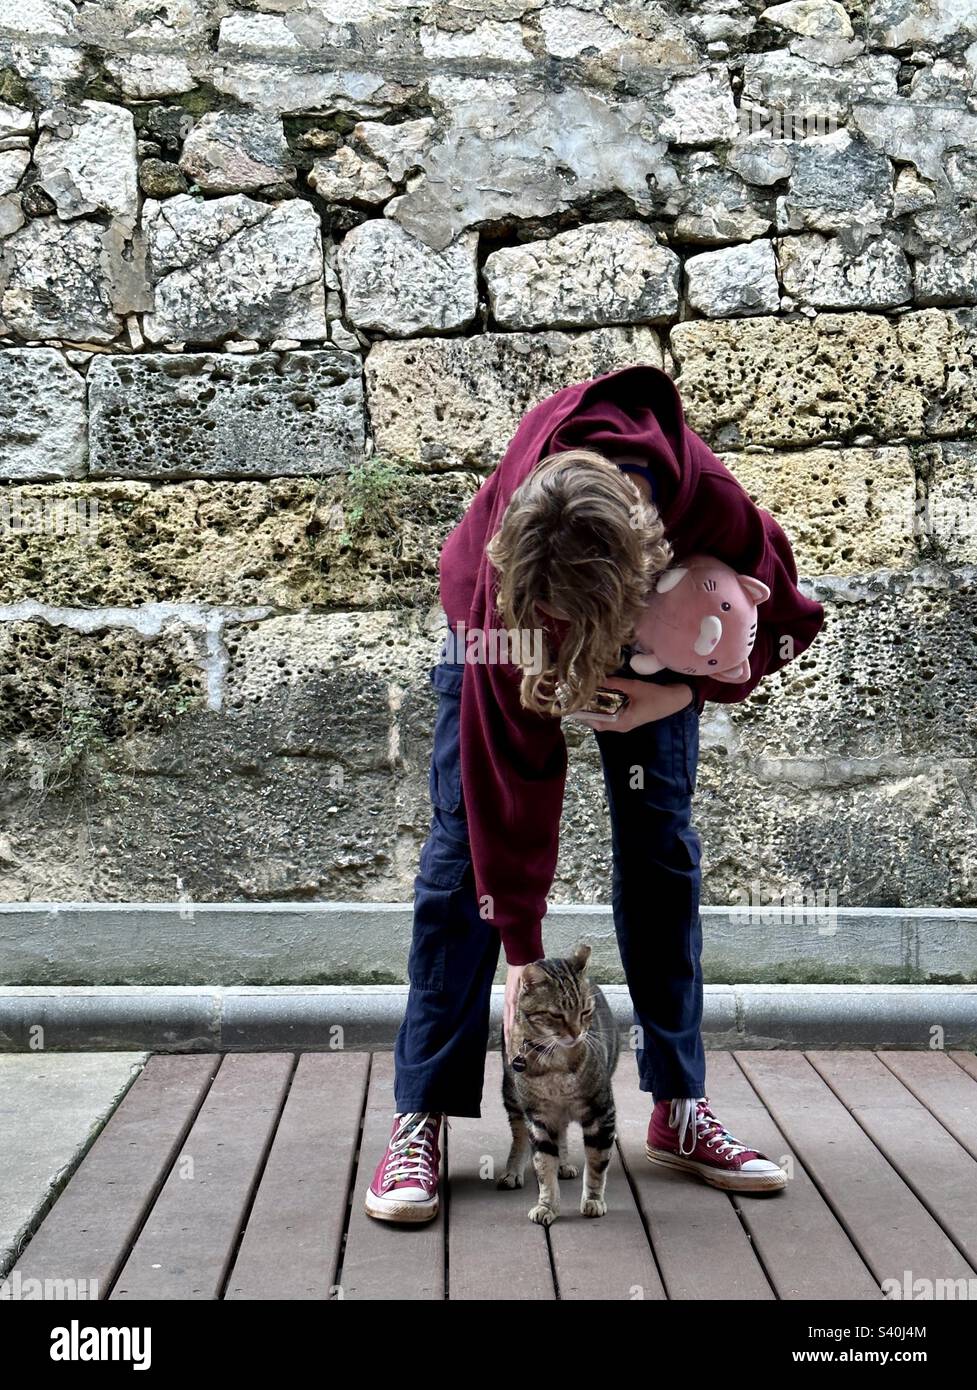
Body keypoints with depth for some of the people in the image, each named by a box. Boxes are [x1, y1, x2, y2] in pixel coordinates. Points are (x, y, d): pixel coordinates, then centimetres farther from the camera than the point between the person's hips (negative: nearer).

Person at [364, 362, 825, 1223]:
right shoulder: (501, 581, -41)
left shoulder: (710, 503, -41)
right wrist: (521, 953, -32)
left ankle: (680, 1109, 5)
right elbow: (511, 776, -36)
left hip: (647, 643, 2)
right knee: (465, 848, -10)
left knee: (661, 845, -4)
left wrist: (682, 692, -32)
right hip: (500, 625, -1)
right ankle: (422, 1118, -5)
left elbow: (791, 619, -18)